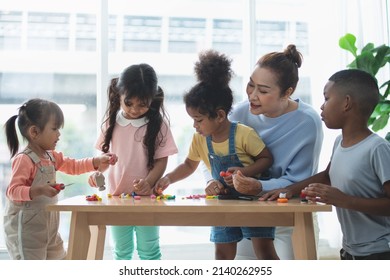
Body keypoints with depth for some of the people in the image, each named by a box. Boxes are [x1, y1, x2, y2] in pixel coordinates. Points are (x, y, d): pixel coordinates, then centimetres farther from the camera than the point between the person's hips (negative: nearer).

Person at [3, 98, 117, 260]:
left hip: (48, 227, 10)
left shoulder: (51, 156, 8)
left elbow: (73, 166, 20)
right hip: (26, 229, -9)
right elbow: (12, 191, -24)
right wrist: (39, 190, -38)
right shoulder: (23, 159, -20)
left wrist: (98, 161, 8)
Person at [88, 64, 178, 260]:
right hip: (116, 196, 3)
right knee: (121, 251, 16)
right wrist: (97, 172, -10)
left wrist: (148, 182, -25)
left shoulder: (158, 123, -9)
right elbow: (104, 153, 9)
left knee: (149, 251, 7)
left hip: (146, 197, -3)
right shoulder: (112, 121, 0)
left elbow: (162, 159, -9)